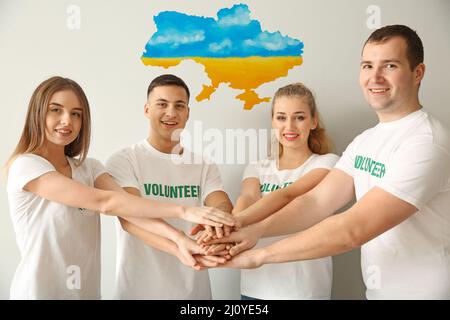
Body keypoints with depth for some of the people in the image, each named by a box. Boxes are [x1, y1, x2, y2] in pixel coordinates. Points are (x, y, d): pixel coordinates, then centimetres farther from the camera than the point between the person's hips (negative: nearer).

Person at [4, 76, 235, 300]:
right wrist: (183, 211, -28)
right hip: (41, 292, -5)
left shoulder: (88, 167, 4)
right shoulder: (25, 165, -14)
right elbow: (104, 202, -24)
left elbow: (125, 202, -12)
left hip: (88, 291, 6)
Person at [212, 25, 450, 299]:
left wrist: (260, 255, -25)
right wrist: (257, 230, -22)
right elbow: (317, 200, -6)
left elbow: (353, 230, -28)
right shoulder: (365, 141, 4)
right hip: (378, 289, 6)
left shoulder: (427, 143, -23)